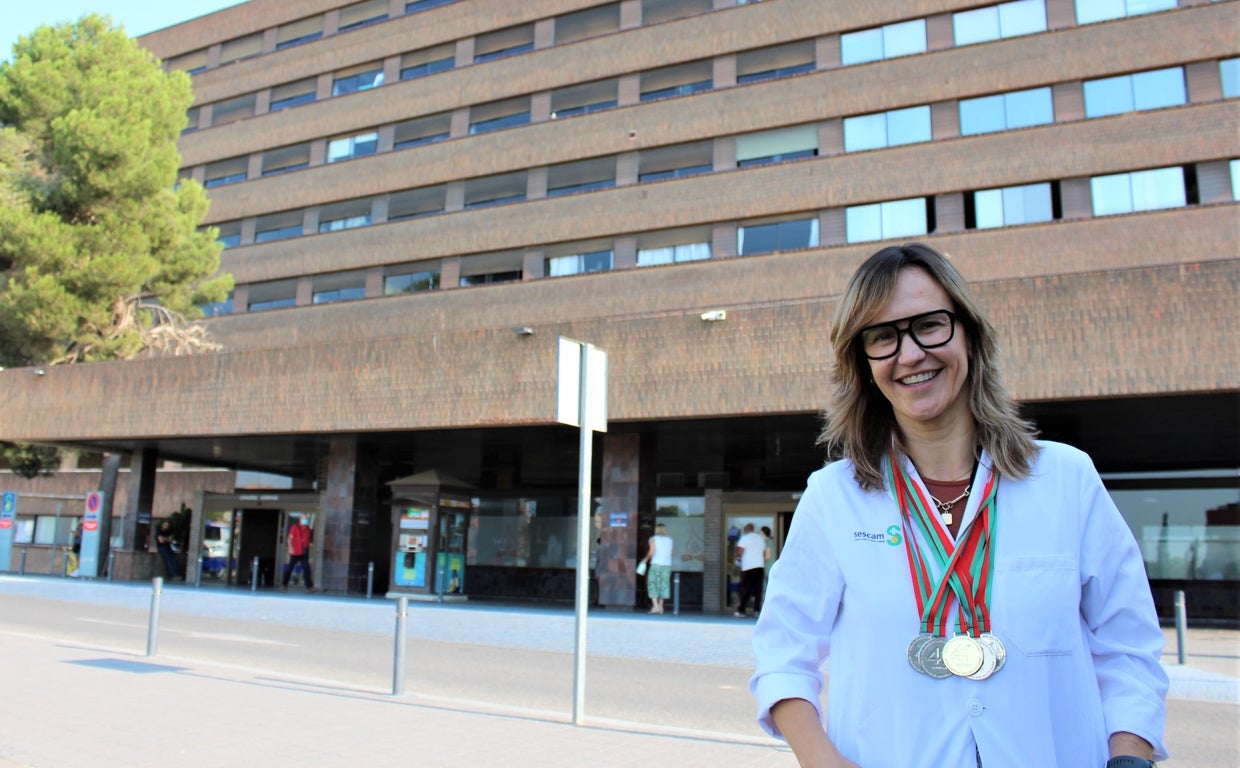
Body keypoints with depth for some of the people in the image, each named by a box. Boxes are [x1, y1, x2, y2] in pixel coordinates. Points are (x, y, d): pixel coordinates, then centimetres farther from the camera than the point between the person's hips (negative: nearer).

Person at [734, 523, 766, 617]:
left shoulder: (744, 538, -3)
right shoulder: (760, 538, 14)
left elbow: (739, 553, -10)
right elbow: (764, 554, 19)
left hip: (748, 567, -4)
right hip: (760, 566, 4)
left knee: (745, 590, -2)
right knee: (758, 590, 7)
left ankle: (741, 611, -3)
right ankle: (757, 610, 4)